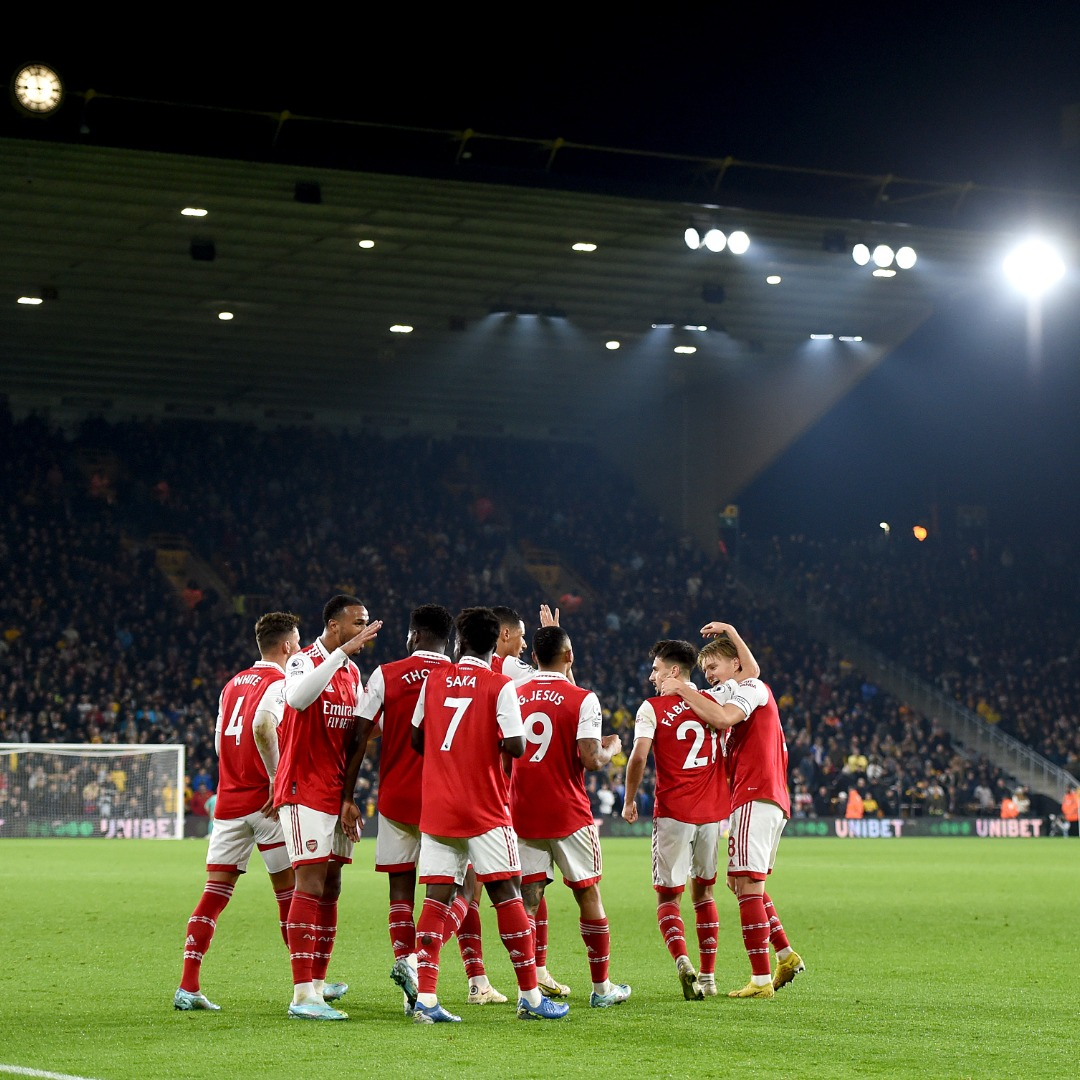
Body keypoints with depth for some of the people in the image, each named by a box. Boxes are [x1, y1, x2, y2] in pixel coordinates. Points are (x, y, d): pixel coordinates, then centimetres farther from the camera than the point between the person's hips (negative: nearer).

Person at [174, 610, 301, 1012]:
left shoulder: (232, 684, 16)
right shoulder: (280, 683, -8)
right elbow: (263, 727, -26)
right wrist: (278, 780, -19)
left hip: (229, 801, 6)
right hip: (266, 803, -6)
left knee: (214, 894, 2)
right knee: (290, 891, 5)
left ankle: (188, 987, -4)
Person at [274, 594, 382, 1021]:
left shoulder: (353, 672, 15)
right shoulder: (304, 660, -10)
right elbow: (298, 697, -34)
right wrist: (343, 651, -35)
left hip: (338, 790, 8)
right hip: (305, 789, -8)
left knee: (331, 886, 13)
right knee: (311, 883, -14)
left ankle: (318, 981, 24)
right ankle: (303, 994, -18)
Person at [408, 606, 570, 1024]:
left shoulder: (435, 679, 6)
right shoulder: (500, 685, -7)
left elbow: (416, 740, 12)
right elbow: (516, 746, -14)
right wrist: (496, 742, 8)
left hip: (436, 806, 4)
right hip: (485, 809, -4)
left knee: (437, 897, 2)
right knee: (506, 895, 2)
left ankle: (425, 998, -5)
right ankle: (530, 996, 4)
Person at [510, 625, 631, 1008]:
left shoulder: (514, 696, 5)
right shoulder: (582, 699, -9)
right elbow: (591, 760, -15)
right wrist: (612, 748, 5)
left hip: (523, 814, 3)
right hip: (569, 816, -3)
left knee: (528, 899, 3)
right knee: (588, 894, 9)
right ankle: (601, 987, 16)